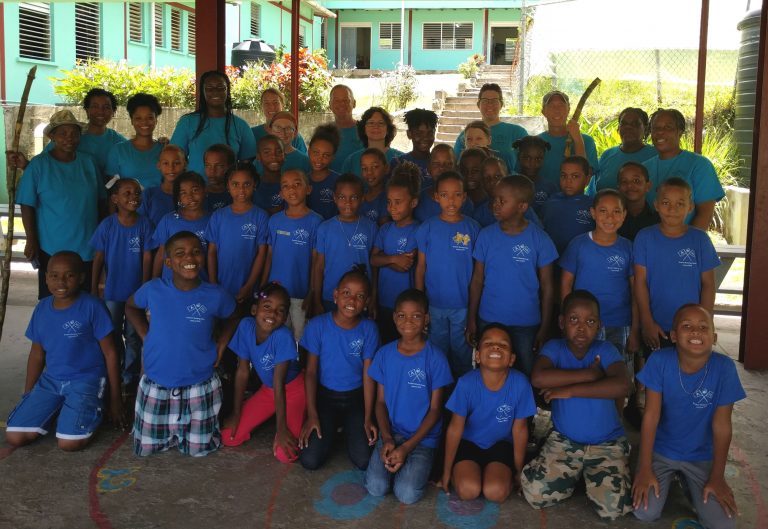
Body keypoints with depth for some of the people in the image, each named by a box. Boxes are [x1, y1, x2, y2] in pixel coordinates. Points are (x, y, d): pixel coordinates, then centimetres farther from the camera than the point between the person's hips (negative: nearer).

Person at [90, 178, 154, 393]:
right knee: (113, 335, 13)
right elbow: (98, 258, -3)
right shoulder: (107, 225, -8)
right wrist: (94, 289, -3)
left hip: (136, 291, 0)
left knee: (134, 336, 10)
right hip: (112, 290, 0)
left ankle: (131, 377, 23)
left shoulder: (144, 224, -8)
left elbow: (147, 258, -7)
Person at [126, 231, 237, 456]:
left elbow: (233, 318, 8)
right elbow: (130, 306, 11)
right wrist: (146, 336, 1)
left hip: (200, 385, -1)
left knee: (198, 449, 10)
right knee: (146, 448, 13)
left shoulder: (215, 296, -15)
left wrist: (220, 346, -2)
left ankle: (183, 428, 41)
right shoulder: (153, 290, -12)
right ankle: (171, 430, 43)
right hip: (156, 384, 1)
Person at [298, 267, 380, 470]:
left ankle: (349, 429, 16)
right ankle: (331, 429, 16)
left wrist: (367, 418, -9)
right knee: (310, 460, -15)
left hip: (356, 398, 0)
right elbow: (311, 371, -6)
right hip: (325, 395, 0)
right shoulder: (318, 325, -13)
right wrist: (312, 415, -10)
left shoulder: (368, 329, -10)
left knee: (363, 461, -15)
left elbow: (368, 374, -6)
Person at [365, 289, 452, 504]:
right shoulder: (385, 354, 0)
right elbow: (380, 401, 5)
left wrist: (407, 447, -13)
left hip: (423, 437, -2)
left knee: (407, 494, -21)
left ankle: (417, 464, 10)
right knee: (376, 487, -18)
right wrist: (386, 438, -11)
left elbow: (435, 409, -7)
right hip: (391, 432, 3)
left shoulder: (435, 358, -9)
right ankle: (395, 459, 11)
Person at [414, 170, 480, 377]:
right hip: (434, 305, 0)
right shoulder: (427, 228, -3)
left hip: (464, 305, 0)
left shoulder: (473, 228, -3)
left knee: (462, 354, 11)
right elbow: (421, 267, 1)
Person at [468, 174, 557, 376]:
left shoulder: (539, 239, -9)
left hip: (526, 324, -2)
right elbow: (477, 280, 2)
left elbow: (547, 286, -4)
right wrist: (471, 319, 2)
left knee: (528, 375, 10)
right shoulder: (486, 235, -3)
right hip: (488, 321, 2)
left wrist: (545, 328, -4)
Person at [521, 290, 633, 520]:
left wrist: (570, 390, -28)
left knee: (613, 508, -17)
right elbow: (538, 378, -30)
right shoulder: (555, 348, -9)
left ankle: (590, 475, 15)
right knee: (535, 493, -14)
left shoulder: (605, 350, -11)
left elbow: (622, 386, -31)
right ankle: (575, 474, 15)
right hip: (564, 439, 1)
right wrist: (590, 374, -25)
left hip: (607, 442, -1)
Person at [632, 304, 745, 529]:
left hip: (702, 456, 1)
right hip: (661, 450, -1)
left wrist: (717, 477, -8)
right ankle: (668, 478, 17)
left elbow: (721, 425, -12)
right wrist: (645, 468, -15)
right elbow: (651, 415, -16)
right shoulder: (659, 361, -21)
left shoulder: (724, 367, -20)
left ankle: (688, 484, 19)